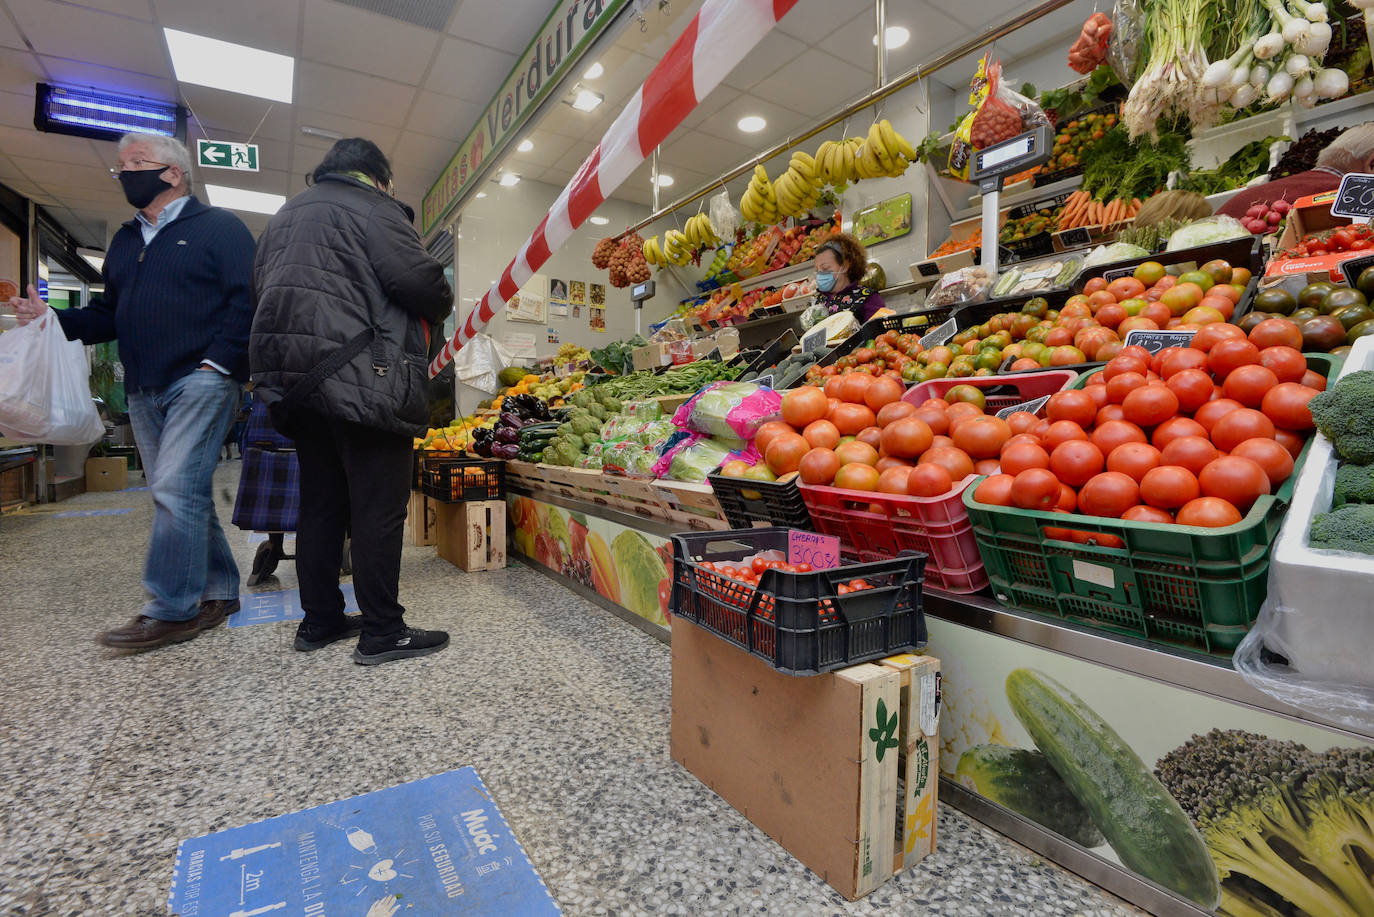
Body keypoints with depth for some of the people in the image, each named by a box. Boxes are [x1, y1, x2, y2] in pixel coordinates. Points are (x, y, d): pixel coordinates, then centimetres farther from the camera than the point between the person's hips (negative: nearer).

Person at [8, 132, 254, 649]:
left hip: (199, 380, -8)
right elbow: (110, 314, 24)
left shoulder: (219, 227, 2)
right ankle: (218, 593, 17)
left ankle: (170, 610, -8)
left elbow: (246, 299, -10)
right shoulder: (125, 242, 24)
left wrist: (219, 360, -17)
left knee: (175, 489, -14)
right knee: (184, 496, 8)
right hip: (143, 392, 8)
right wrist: (52, 320, 7)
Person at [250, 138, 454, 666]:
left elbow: (261, 293, 29)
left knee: (321, 502, 13)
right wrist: (440, 306, 7)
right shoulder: (370, 208, -2)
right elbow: (418, 280, -13)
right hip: (359, 377, -9)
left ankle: (319, 622, 20)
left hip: (293, 379, 9)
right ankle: (382, 632, -1)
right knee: (379, 504, -6)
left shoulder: (285, 217, 26)